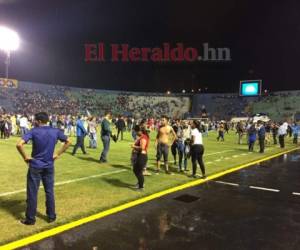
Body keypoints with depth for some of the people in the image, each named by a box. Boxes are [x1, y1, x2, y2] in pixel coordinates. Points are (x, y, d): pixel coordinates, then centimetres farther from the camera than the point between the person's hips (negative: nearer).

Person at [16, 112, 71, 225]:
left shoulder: (34, 131, -12)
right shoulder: (55, 131, -1)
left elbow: (19, 145, -23)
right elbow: (68, 142, 8)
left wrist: (25, 157, -8)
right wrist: (58, 154, 8)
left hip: (35, 166, -3)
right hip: (49, 166, 3)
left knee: (32, 193, 8)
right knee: (49, 191, 14)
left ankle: (30, 219, 18)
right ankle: (51, 216, 23)